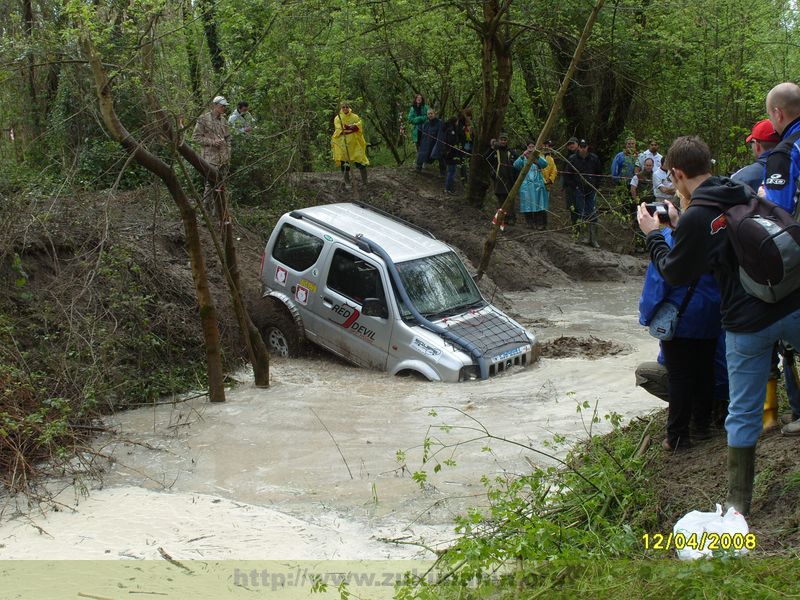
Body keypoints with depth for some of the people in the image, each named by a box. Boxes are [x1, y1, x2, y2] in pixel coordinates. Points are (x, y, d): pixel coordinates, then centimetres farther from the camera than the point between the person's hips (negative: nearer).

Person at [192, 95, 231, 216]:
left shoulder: (223, 120, 14)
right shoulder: (203, 119, -7)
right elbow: (196, 136, -9)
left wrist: (228, 154, 12)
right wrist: (212, 142, -17)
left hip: (223, 159, 7)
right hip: (210, 158, -7)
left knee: (221, 185, 11)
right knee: (210, 184, -10)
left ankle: (219, 212, 19)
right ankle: (207, 209, -1)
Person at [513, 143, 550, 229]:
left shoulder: (539, 157, 11)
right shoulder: (524, 158, 11)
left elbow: (545, 164, -11)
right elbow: (516, 165, -7)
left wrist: (537, 156, -26)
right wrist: (522, 156, -21)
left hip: (537, 185, -1)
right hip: (526, 185, 1)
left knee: (539, 204, -7)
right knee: (528, 205, -3)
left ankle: (540, 224, -6)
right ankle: (530, 224, 4)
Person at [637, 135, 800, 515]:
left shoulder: (696, 217, -12)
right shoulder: (746, 194, 7)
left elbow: (675, 273, -2)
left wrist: (653, 235, 10)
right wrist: (680, 227, 20)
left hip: (748, 324, -5)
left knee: (743, 413, 5)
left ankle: (738, 503, 13)